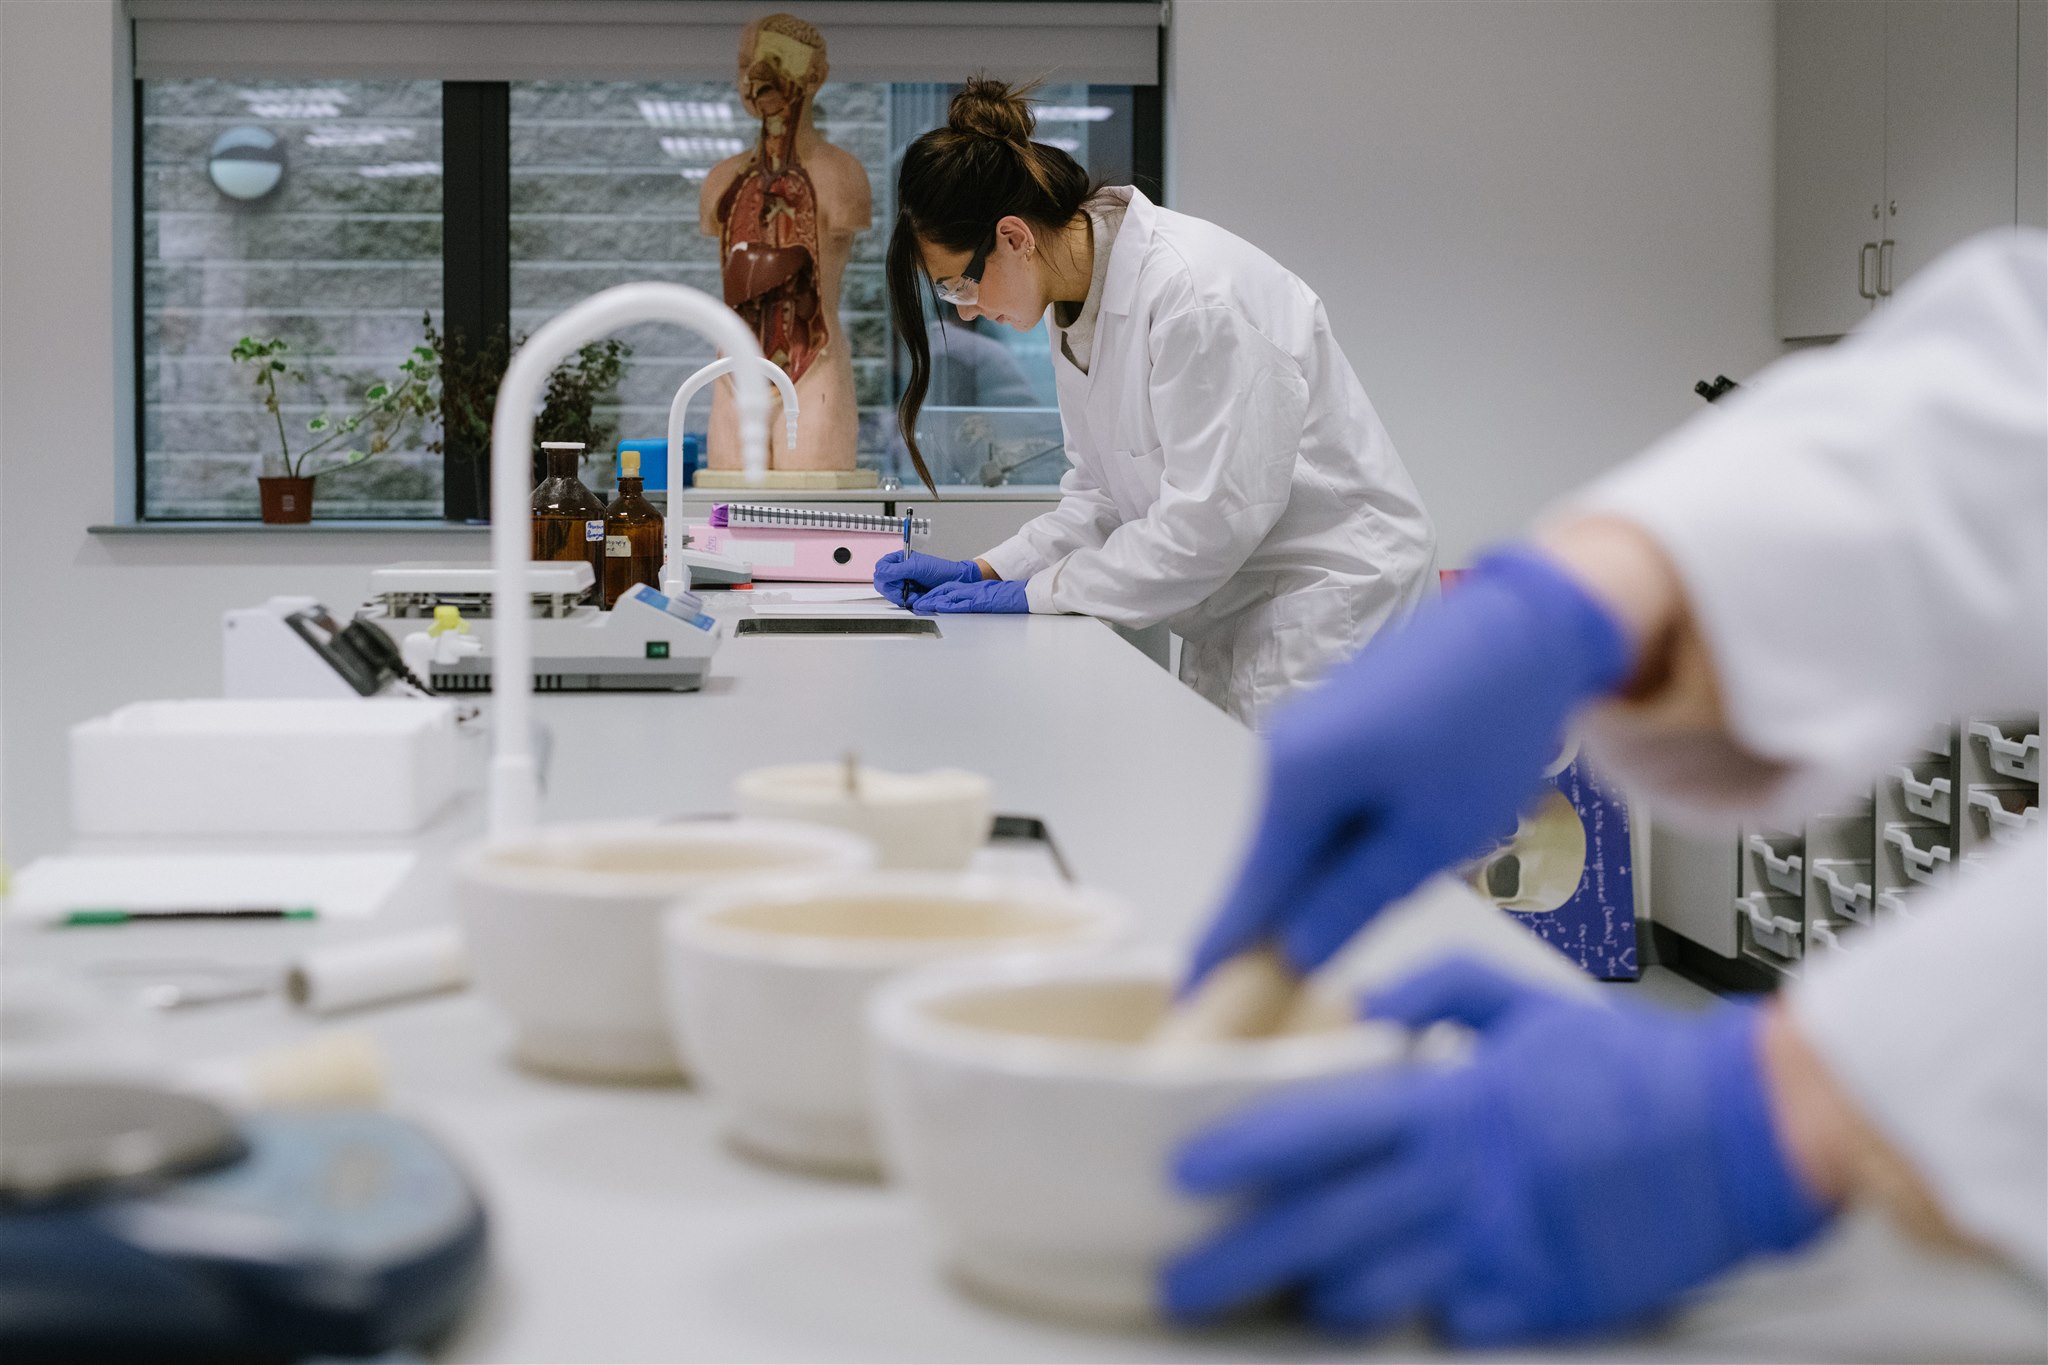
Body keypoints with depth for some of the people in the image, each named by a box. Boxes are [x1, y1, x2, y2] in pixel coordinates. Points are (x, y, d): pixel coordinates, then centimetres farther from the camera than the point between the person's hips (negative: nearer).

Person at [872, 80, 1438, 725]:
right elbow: (1102, 496, 13)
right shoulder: (1081, 303, 7)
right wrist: (984, 573, -1)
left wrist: (1036, 592, -17)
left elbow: (1211, 516, -23)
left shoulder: (1195, 290, -22)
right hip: (1232, 618, 8)